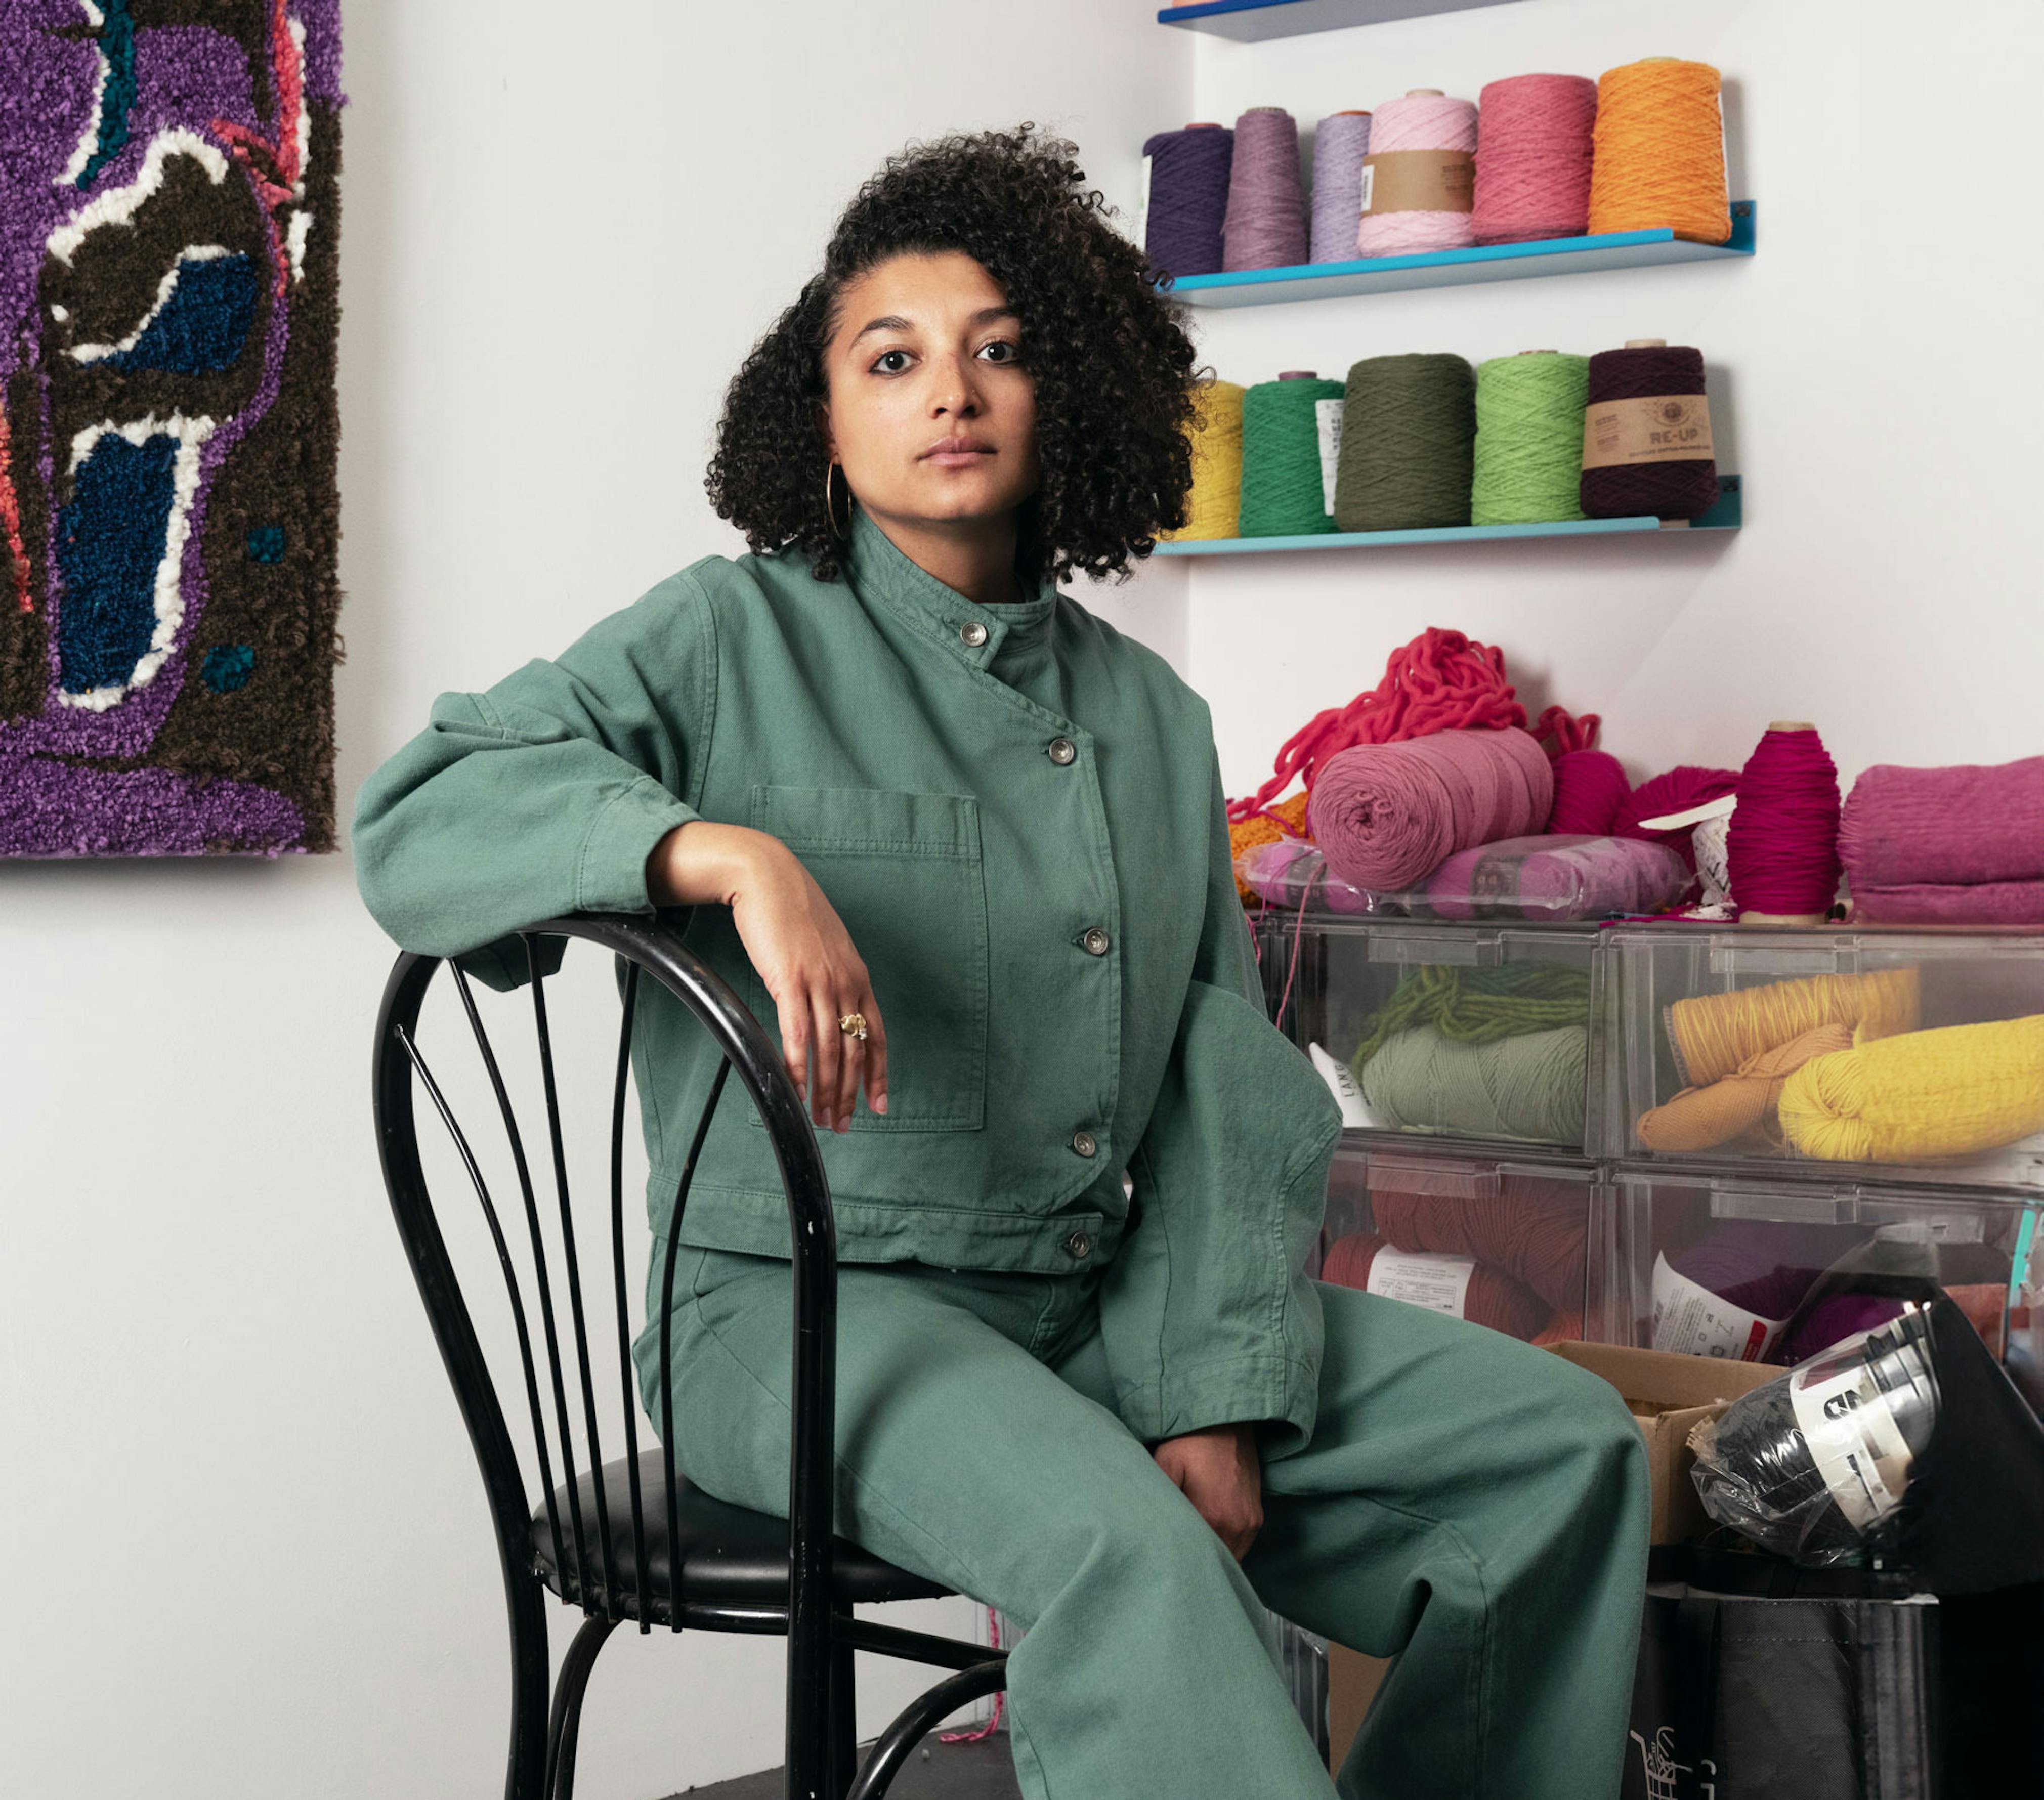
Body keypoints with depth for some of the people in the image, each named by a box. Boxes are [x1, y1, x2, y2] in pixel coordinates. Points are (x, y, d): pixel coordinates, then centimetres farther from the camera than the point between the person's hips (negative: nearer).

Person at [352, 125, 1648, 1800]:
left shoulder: (1152, 716, 14)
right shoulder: (735, 640, 0)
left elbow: (1231, 1087, 8)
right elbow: (417, 816, -11)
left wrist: (1214, 1398, -5)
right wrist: (734, 855, -27)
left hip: (1104, 1300, 6)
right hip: (813, 1301, -5)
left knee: (1563, 1440, -3)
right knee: (1120, 1545, -34)